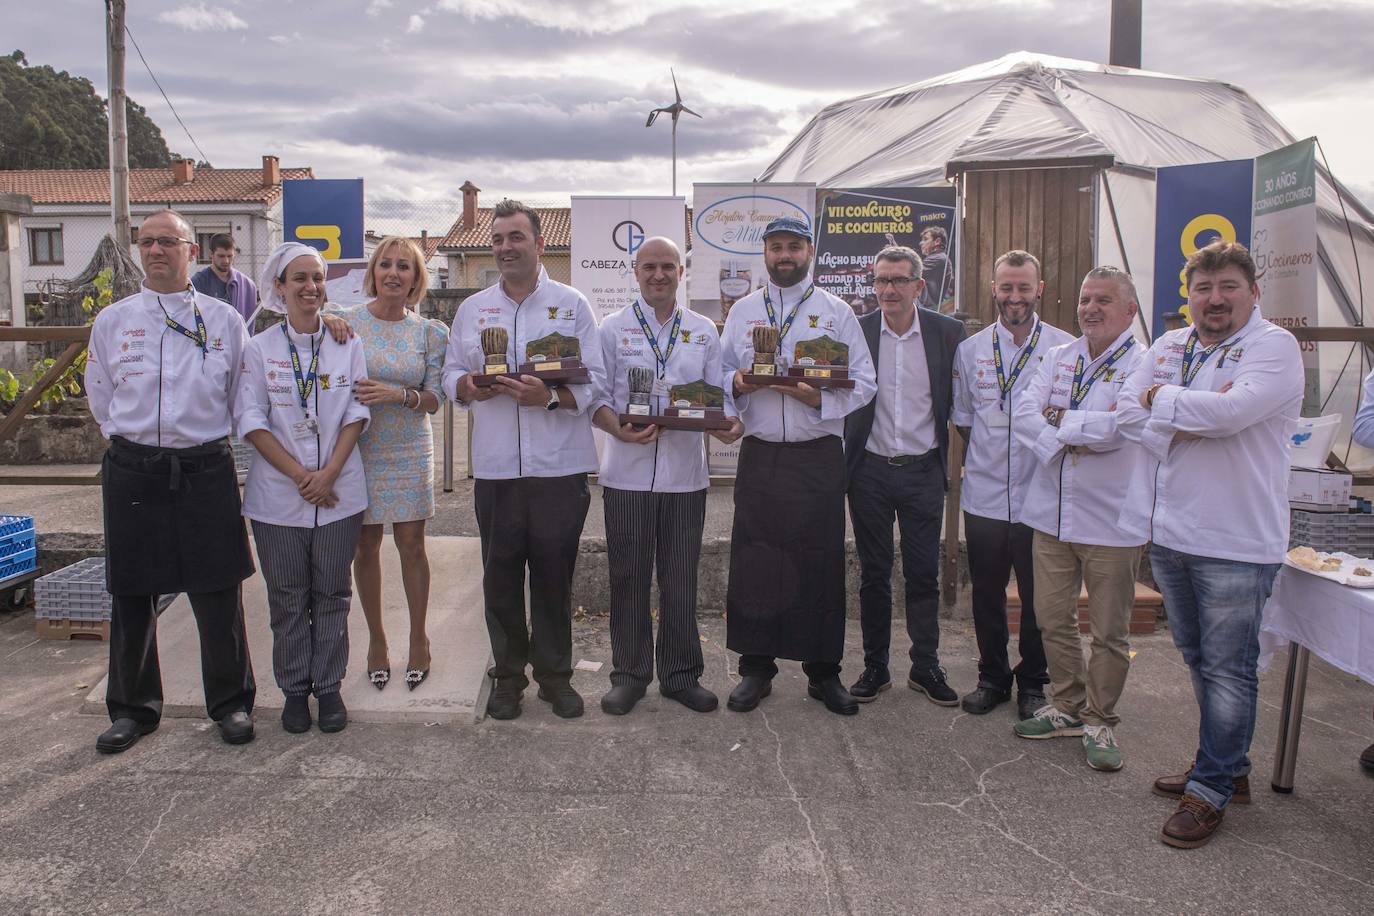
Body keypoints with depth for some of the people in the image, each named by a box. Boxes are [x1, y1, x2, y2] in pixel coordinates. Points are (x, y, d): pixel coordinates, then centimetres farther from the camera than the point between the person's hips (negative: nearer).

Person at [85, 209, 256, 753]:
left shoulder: (223, 320, 4)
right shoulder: (111, 321, 7)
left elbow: (240, 400, 10)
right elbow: (101, 401, 15)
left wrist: (203, 441, 9)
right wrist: (136, 442, 10)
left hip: (205, 469, -1)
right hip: (133, 472, 2)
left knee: (218, 596, 2)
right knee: (132, 597, 9)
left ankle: (231, 702, 19)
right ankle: (133, 708, 26)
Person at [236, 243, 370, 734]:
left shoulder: (347, 344, 4)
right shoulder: (259, 349, 0)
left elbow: (356, 414, 0)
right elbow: (251, 421, -4)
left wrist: (329, 473, -11)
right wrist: (299, 474, -12)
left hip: (339, 491, 1)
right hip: (279, 493, -1)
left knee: (332, 593, 8)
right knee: (288, 598, 7)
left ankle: (328, 686, 21)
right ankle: (294, 689, 21)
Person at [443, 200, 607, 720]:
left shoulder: (572, 305, 4)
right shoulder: (472, 309, 13)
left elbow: (595, 380, -2)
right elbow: (451, 374, 14)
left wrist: (551, 396, -20)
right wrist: (469, 387, -9)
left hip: (559, 466, -2)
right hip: (495, 467, 2)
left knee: (555, 575, 6)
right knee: (500, 578, 8)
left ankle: (555, 675, 23)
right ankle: (508, 676, 24)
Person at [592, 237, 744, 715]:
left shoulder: (704, 331, 11)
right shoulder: (613, 327, 5)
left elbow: (719, 393, 8)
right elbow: (597, 395, 1)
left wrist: (729, 422, -14)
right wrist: (619, 429, -19)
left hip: (686, 473, 2)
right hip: (628, 473, -1)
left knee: (681, 578, 8)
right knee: (629, 577, 6)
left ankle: (681, 674, 22)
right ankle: (629, 675, 19)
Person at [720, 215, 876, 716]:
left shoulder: (837, 311, 7)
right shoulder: (743, 310, 13)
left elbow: (863, 383, 2)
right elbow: (720, 372, 12)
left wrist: (820, 397, -16)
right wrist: (737, 382, -11)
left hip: (819, 456, -1)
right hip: (759, 455, 1)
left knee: (821, 563, 3)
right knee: (754, 562, 2)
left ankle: (823, 672, 17)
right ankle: (755, 669, 16)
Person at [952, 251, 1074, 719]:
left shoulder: (1065, 349, -2)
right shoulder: (971, 349, 6)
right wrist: (982, 459, 9)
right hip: (984, 496, 2)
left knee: (1038, 597, 9)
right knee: (986, 594, 11)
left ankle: (1033, 682, 27)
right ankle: (992, 677, 28)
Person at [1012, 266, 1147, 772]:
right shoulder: (1058, 358, 9)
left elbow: (1119, 427, -21)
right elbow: (1023, 415, -1)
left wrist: (1058, 418, -10)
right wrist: (1073, 439, -16)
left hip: (1110, 521, -5)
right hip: (1051, 515, 5)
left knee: (1109, 631, 7)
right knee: (1053, 618, 12)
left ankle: (1099, 721, 23)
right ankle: (1068, 706, 30)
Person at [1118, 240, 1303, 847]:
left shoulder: (1273, 346, -8)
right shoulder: (1168, 347, 11)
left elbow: (1232, 410, -25)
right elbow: (1128, 414, 1)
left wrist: (1163, 399, -9)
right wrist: (1195, 417, -14)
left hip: (1235, 543, -7)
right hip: (1169, 533, 7)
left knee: (1227, 669, 3)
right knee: (1198, 660, 18)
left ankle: (1210, 791, 16)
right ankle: (1228, 768, 35)